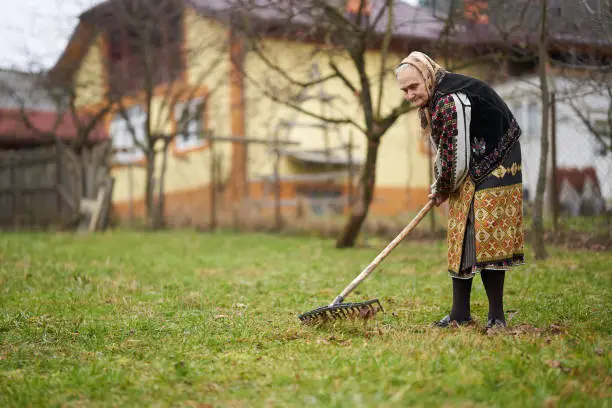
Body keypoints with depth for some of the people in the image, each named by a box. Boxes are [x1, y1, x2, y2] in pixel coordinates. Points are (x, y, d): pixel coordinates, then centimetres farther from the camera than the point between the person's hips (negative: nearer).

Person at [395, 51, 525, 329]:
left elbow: (458, 158, -24)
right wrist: (440, 186, 8)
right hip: (467, 175, 10)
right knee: (460, 239, 8)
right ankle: (460, 313, 14)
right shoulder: (432, 98, 5)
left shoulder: (453, 101, -27)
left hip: (493, 169, -10)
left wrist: (443, 189, -6)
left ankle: (496, 315, -4)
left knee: (484, 239, -12)